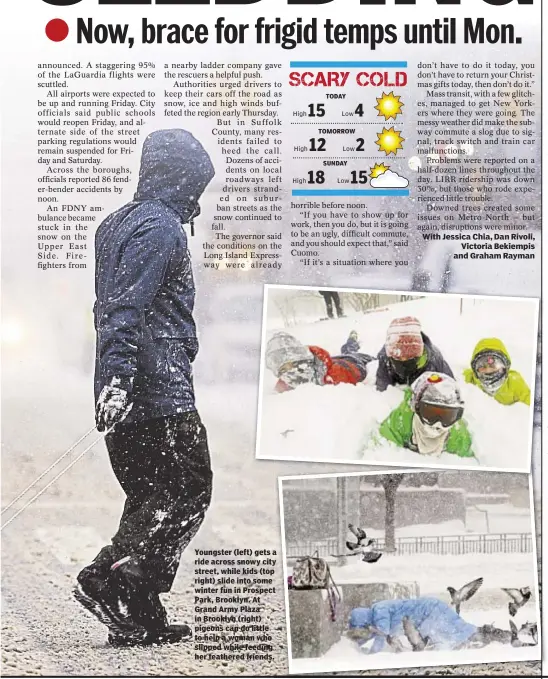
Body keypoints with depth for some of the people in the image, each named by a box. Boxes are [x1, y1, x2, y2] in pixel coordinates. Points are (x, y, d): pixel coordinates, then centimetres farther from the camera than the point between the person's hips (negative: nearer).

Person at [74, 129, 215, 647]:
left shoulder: (119, 223, 21)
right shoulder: (159, 226, -9)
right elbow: (127, 308, -20)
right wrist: (117, 377, -26)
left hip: (128, 391, 10)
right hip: (159, 390, -10)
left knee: (150, 499, 10)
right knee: (189, 489, -4)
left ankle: (138, 618, 11)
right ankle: (109, 577, -9)